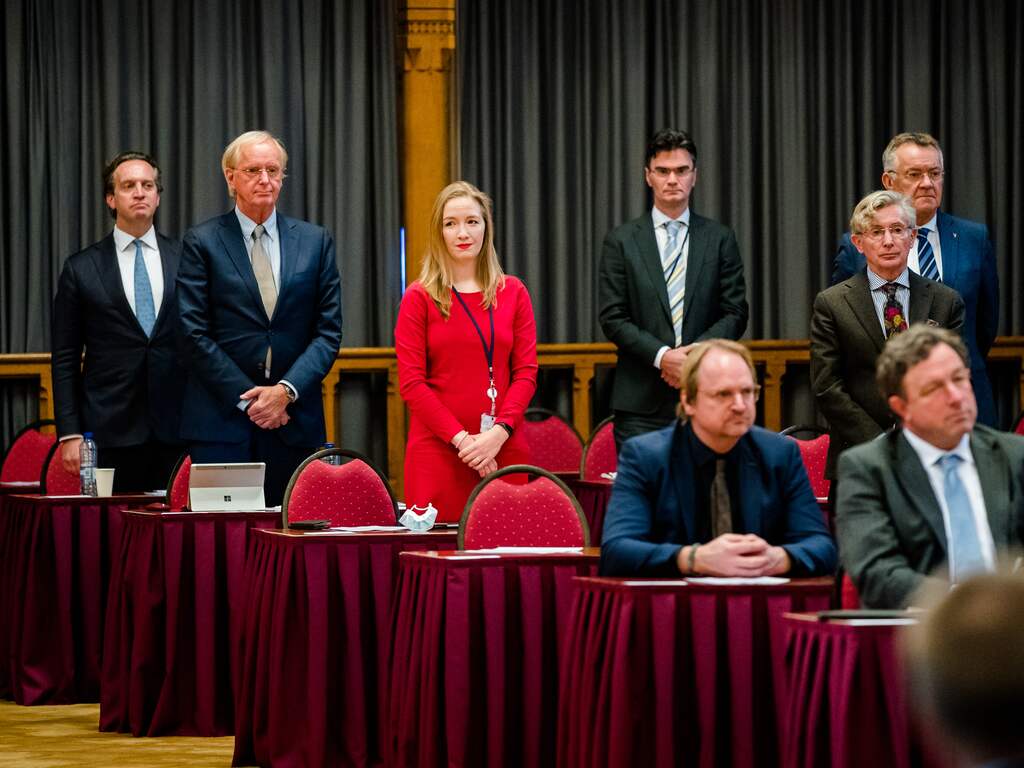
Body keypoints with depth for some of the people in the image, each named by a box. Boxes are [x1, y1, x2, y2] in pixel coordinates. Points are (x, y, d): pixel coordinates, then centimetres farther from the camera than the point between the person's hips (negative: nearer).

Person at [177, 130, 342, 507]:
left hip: (295, 422, 2)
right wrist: (248, 398, -9)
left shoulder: (315, 242, 10)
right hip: (221, 421, -2)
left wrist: (287, 390, -8)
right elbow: (195, 334, -3)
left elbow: (329, 331, 6)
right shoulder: (202, 242, 3)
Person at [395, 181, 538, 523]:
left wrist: (499, 432, -9)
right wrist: (461, 439, -12)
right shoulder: (420, 298, 3)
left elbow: (526, 372, 6)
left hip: (504, 450, 2)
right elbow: (411, 382, -3)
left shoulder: (512, 293, 11)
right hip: (438, 452, -2)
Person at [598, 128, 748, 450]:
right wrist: (661, 355, -13)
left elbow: (735, 313, 6)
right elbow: (612, 318, 1)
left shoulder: (720, 239, 10)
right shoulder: (621, 241, 7)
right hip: (641, 400, -1)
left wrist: (695, 352, -11)